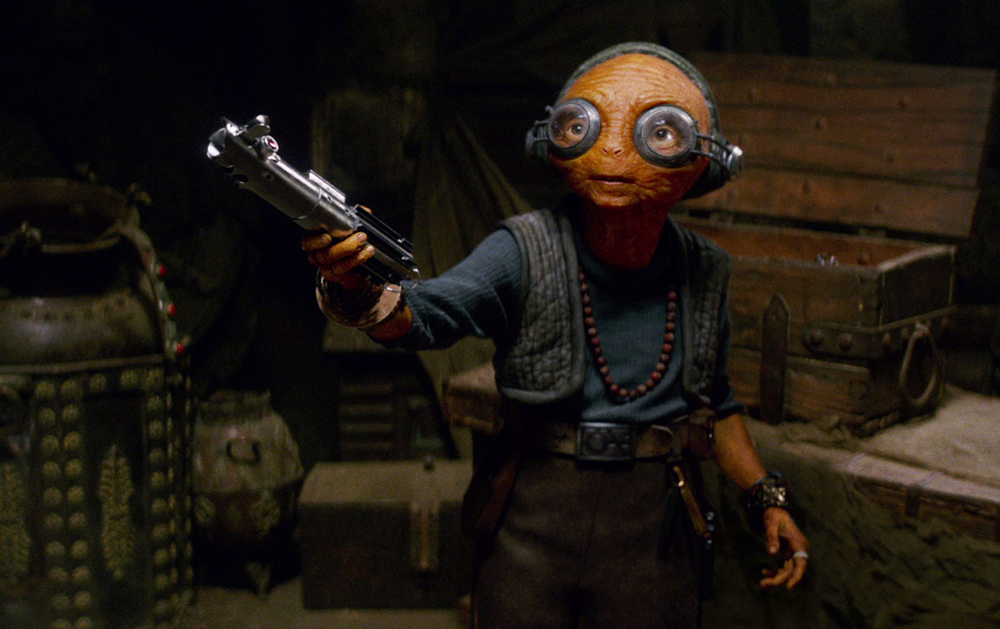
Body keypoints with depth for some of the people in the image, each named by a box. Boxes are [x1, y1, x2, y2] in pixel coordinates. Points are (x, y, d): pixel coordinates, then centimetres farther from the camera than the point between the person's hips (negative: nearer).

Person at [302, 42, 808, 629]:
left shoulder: (702, 273, 0)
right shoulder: (525, 253, -11)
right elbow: (428, 311, -28)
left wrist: (766, 495, 7)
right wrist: (354, 289, -49)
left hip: (652, 534, 2)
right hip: (531, 528, -2)